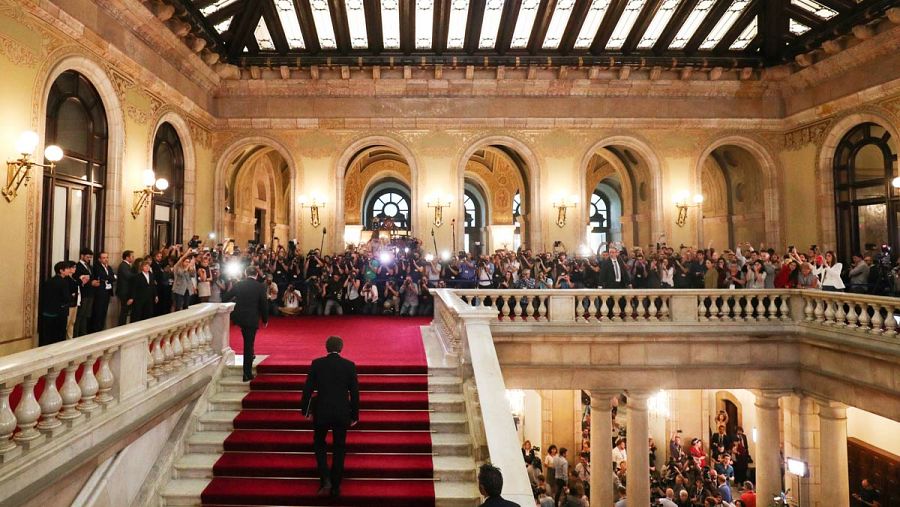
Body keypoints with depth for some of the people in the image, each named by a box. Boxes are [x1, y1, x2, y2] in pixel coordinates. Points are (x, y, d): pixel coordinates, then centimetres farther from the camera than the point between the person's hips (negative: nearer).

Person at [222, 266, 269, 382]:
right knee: (248, 345, 2)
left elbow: (225, 298, 7)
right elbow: (264, 305, -4)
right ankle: (247, 374, 6)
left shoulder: (238, 284, 1)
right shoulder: (260, 287, -6)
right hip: (252, 319, -3)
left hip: (238, 317, 3)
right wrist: (265, 319, 9)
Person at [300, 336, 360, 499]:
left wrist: (305, 409, 11)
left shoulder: (317, 363, -4)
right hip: (342, 413, 0)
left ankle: (325, 479, 5)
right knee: (339, 448, 13)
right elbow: (354, 392, -2)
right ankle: (335, 487, 17)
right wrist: (354, 415, 7)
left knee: (319, 444, 20)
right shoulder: (349, 365, -4)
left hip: (321, 412, 0)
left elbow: (308, 388, -2)